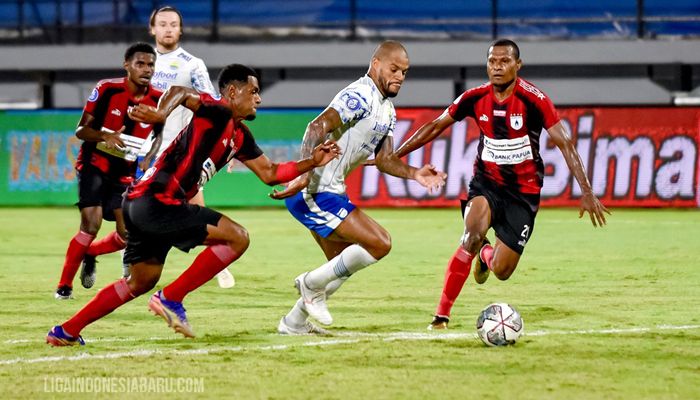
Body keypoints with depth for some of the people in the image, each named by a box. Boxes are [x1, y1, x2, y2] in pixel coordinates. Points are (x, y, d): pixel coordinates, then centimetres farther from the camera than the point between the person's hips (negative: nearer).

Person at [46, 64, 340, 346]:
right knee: (237, 237, -13)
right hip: (156, 200, -10)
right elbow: (180, 92, -27)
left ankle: (66, 332, 25)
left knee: (142, 281, 22)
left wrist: (312, 162, 16)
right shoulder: (218, 112, -9)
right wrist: (161, 114, -48)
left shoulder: (239, 136, 19)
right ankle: (170, 299, -10)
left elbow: (269, 173, 25)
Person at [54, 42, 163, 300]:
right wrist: (105, 136, -30)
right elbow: (81, 130, -10)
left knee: (127, 236, -5)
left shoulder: (158, 101, -5)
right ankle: (64, 286, -3)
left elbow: (157, 137, 9)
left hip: (126, 173, 4)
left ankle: (89, 254, 27)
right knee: (91, 224, -18)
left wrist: (149, 159, -11)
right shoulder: (107, 90, -13)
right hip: (95, 165, -4)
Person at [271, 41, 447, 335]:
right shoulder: (360, 96, -17)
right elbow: (317, 127, -28)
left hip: (330, 192, 11)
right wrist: (305, 175, -38)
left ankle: (294, 322, 32)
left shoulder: (387, 110, 16)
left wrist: (414, 174, -1)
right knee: (379, 243, -15)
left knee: (343, 263, 21)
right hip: (314, 193, -11)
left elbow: (384, 159, 18)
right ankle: (313, 283, -1)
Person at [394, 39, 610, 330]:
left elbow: (564, 144, -15)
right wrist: (394, 155, 7)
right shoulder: (476, 98, -6)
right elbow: (435, 127, 7)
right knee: (473, 236, -30)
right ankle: (441, 315, -19)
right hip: (486, 183, 1)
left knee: (501, 271, -7)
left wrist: (586, 192, -21)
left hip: (523, 191, -1)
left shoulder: (533, 100, -16)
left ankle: (486, 255, 34)